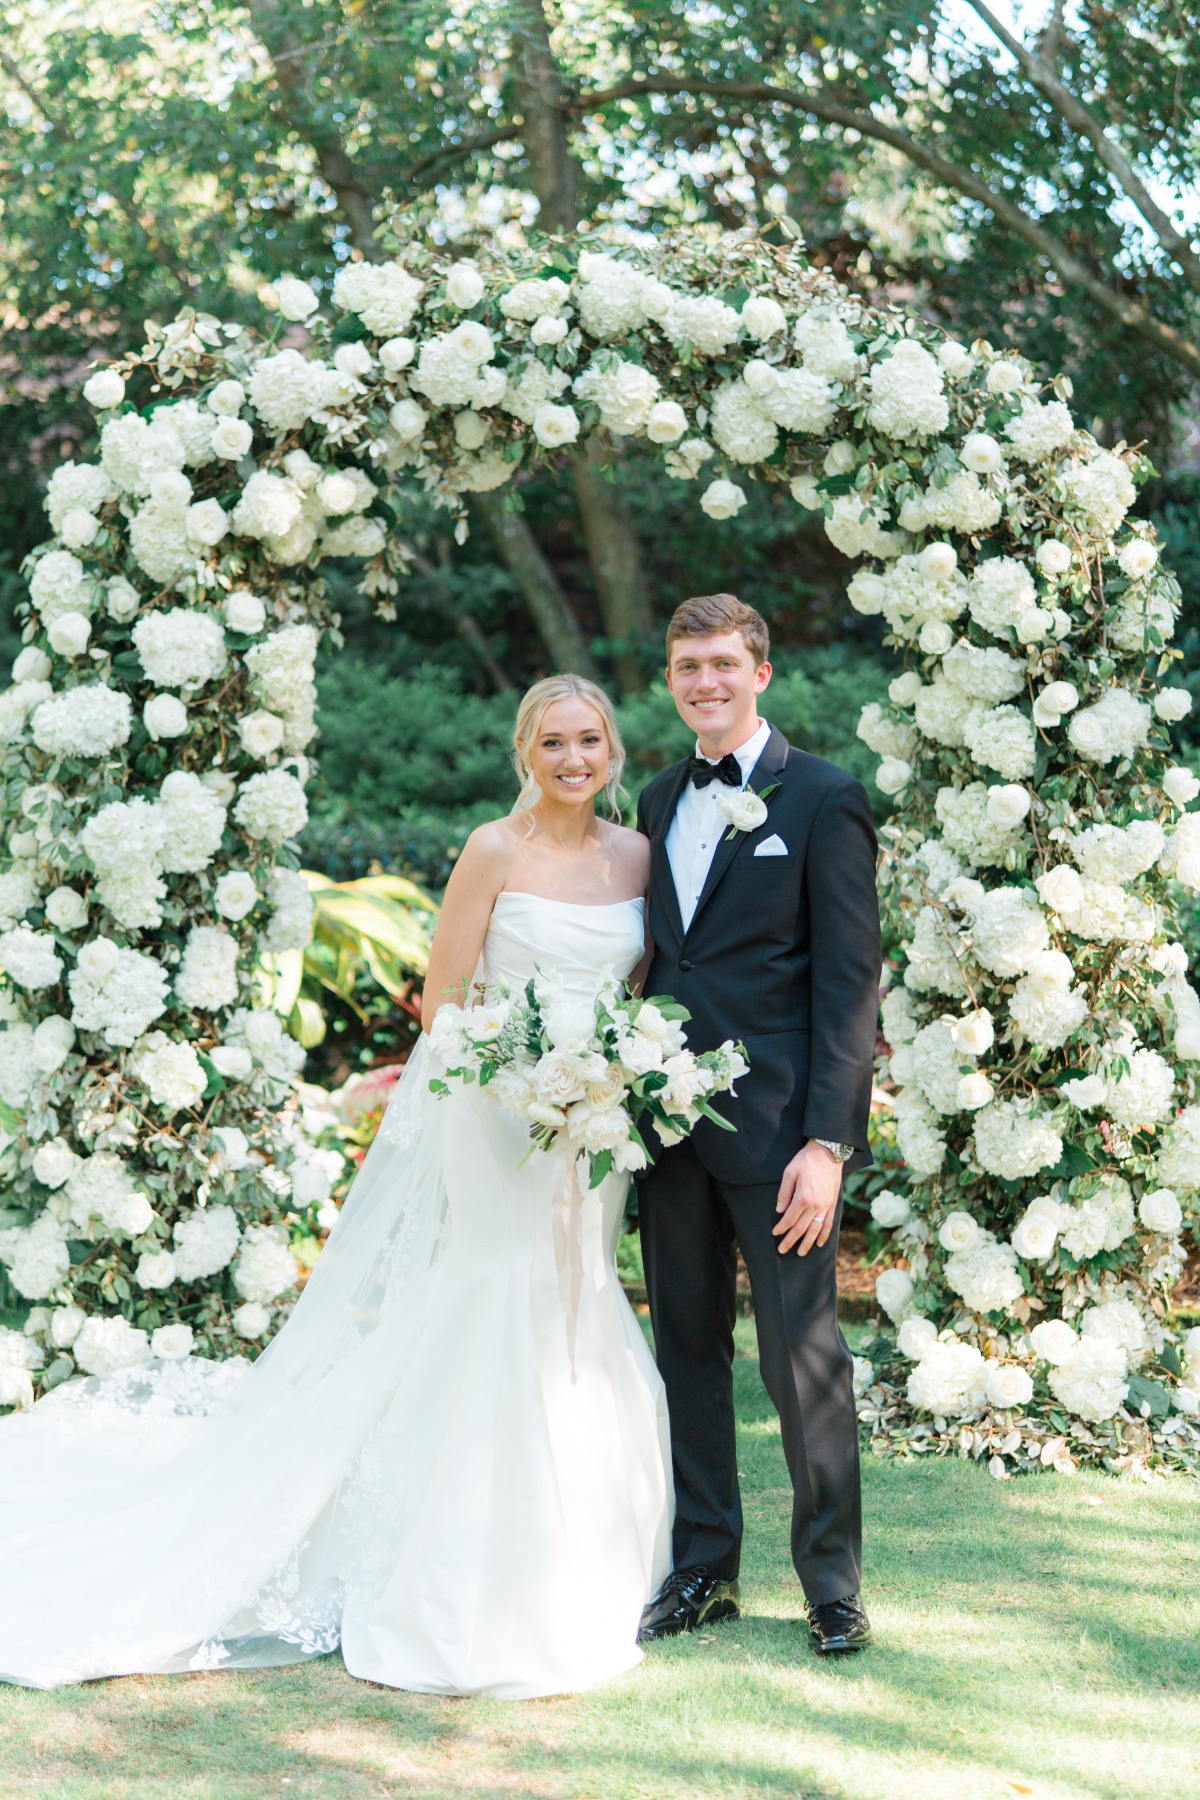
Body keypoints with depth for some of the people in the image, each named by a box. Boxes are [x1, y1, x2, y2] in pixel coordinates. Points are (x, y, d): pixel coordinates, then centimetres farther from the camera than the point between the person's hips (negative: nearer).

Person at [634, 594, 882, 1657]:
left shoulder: (824, 800, -6)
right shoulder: (660, 802, 13)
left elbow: (850, 983, -10)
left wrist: (827, 1141, -16)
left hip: (777, 1125, -6)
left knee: (803, 1355, -1)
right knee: (688, 1348, 11)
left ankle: (833, 1583, 12)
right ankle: (703, 1572, 22)